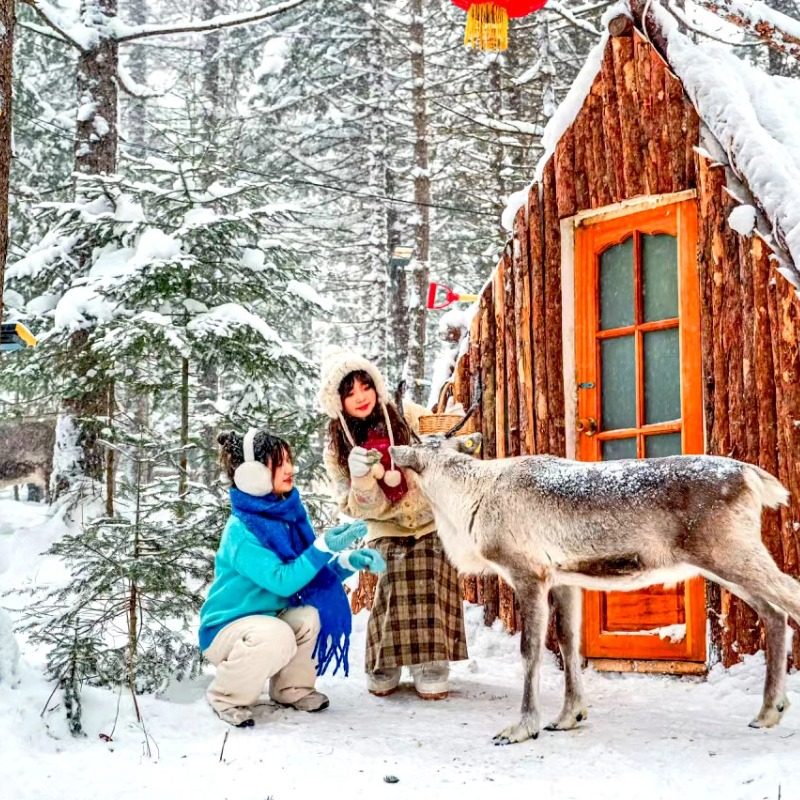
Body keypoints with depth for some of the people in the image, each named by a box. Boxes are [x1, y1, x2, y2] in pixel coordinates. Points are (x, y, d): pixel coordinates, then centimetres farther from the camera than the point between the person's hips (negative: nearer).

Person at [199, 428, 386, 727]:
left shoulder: (288, 515, -2)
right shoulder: (241, 530, -25)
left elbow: (315, 572, 1)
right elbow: (282, 581, -32)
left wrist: (349, 561, -17)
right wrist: (324, 547, -37)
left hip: (267, 619, 7)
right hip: (224, 629, -7)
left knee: (309, 616, -21)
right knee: (276, 636, -34)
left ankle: (291, 689, 4)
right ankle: (227, 698, -9)